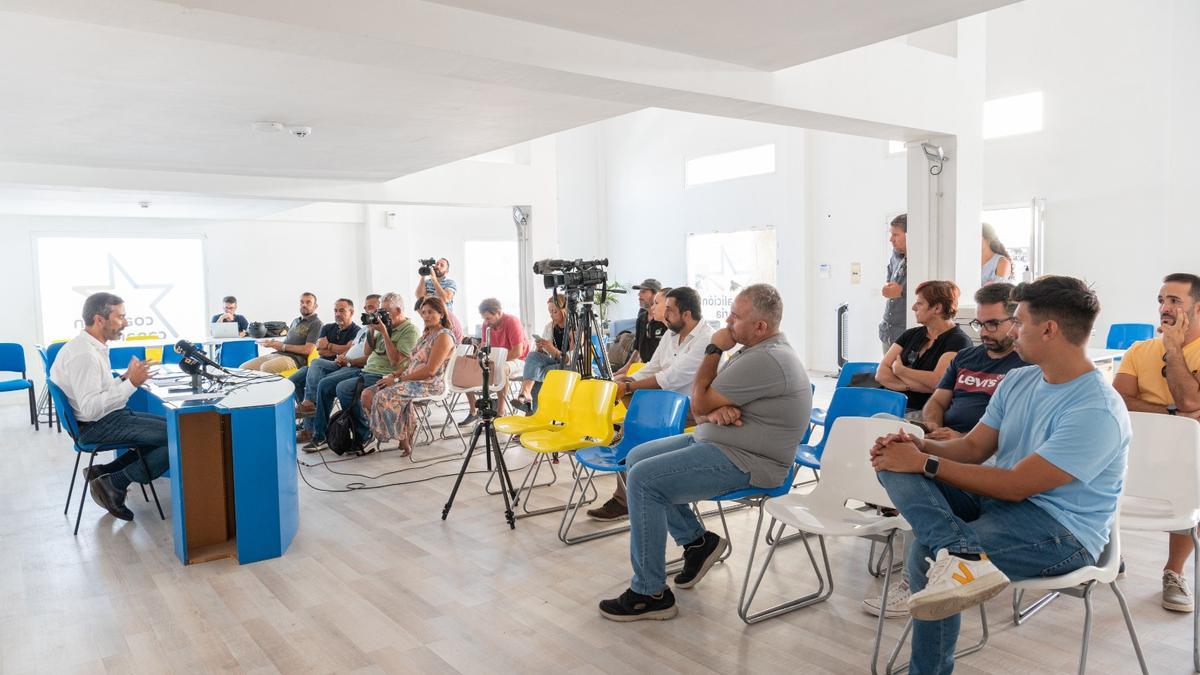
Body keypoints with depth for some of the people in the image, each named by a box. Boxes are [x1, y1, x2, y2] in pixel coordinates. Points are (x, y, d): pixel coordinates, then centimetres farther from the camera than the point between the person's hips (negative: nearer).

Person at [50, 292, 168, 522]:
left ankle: (105, 471, 9)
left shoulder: (94, 347, 9)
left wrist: (125, 378, 2)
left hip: (110, 417, 10)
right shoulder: (84, 354, -22)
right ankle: (114, 485, -5)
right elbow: (90, 408, -29)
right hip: (98, 427, -10)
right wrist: (131, 383, -26)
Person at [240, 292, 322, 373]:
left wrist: (283, 346, -8)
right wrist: (273, 343, 3)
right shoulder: (295, 321, 25)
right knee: (244, 367, -6)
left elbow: (308, 349, -13)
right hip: (276, 354, 9)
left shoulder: (316, 323, -3)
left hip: (294, 358, -8)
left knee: (265, 367, -35)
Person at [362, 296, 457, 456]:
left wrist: (398, 379, -15)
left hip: (430, 384, -9)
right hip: (412, 380, 9)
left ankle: (404, 442, -12)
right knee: (368, 394, -8)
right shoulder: (427, 334, 20)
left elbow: (430, 370, -18)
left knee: (384, 396, -27)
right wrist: (394, 374, 2)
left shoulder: (444, 336, -9)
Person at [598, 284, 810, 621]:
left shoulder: (766, 360, -23)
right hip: (717, 440, 11)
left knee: (643, 480, -20)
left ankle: (650, 594, -9)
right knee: (638, 457, 11)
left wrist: (713, 351, -8)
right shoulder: (755, 351, 11)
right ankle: (697, 540, 15)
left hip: (743, 462, -11)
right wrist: (715, 411, -14)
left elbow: (699, 403, -17)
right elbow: (702, 410, 10)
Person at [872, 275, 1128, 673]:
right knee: (890, 456, -16)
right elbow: (974, 447, 10)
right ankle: (957, 552, -37)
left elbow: (1016, 486, -22)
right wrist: (917, 446, -10)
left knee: (926, 553, -33)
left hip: (1062, 533, -9)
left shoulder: (1097, 412, -20)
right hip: (996, 500, 9)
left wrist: (925, 464, -21)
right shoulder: (1018, 380, 7)